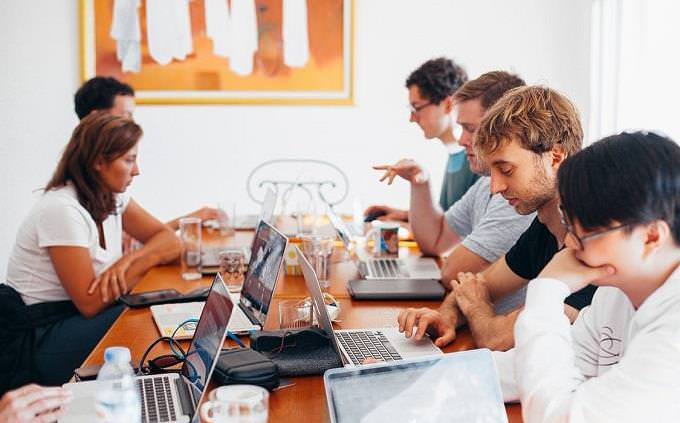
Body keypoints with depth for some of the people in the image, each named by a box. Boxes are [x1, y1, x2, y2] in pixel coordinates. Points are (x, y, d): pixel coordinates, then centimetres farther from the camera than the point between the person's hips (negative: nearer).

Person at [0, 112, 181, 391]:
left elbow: (170, 241, 1)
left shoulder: (112, 198, 4)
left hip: (74, 316, 8)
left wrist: (126, 261, -20)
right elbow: (90, 303, -23)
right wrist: (149, 258, -17)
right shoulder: (62, 210, -22)